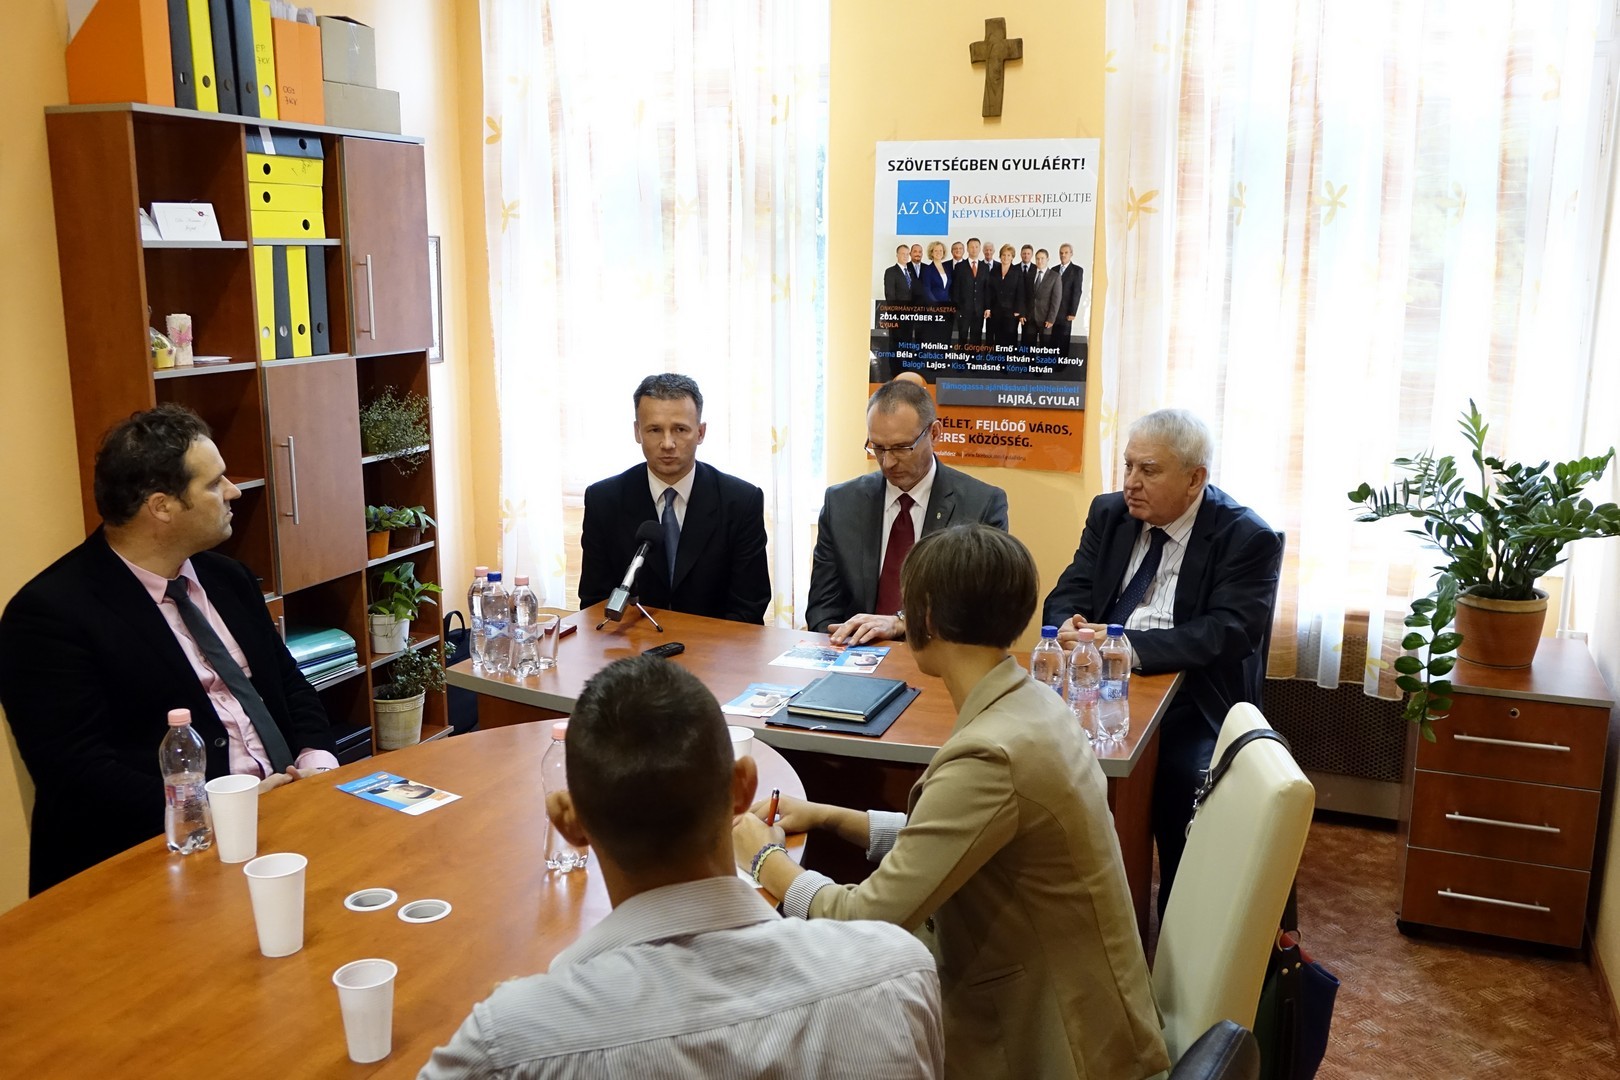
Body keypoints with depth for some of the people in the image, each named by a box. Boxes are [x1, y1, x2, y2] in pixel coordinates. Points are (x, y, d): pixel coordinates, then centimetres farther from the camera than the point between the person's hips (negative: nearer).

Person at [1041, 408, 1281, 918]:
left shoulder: (1249, 538, -5)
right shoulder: (1109, 514, 11)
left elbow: (1227, 634, -16)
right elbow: (1067, 595, 8)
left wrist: (1130, 645, -27)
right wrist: (1070, 628, -17)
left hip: (1193, 708, -4)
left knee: (1184, 780, -32)